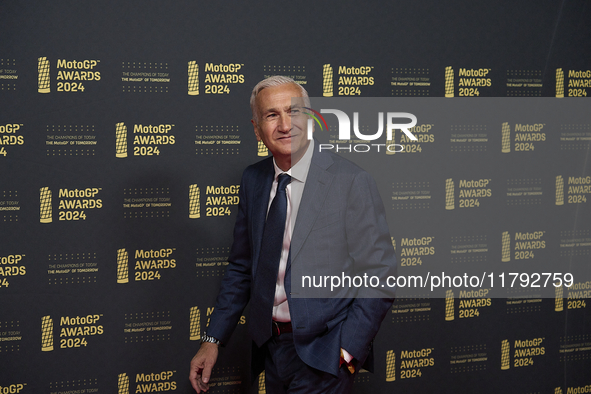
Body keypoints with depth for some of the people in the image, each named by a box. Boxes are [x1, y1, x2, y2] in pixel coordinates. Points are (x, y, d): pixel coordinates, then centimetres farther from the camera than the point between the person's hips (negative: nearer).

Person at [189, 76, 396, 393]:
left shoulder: (352, 183, -14)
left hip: (323, 356, -5)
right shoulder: (253, 180, 3)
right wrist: (212, 339, 6)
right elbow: (242, 268, 11)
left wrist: (346, 352, -17)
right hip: (270, 345, 5)